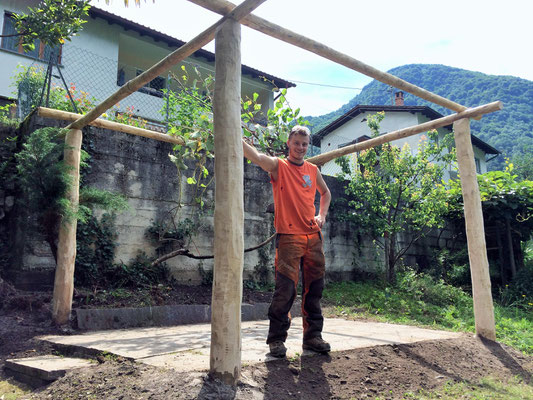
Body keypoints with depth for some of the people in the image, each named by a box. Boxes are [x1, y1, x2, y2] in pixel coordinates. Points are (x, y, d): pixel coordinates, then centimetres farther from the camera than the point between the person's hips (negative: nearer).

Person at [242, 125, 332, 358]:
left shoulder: (313, 170, 15)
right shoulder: (278, 166, 1)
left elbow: (325, 193, 31)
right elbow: (254, 156, -17)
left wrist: (322, 215, 14)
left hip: (313, 236, 5)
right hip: (289, 237, -5)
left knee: (314, 288, 9)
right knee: (285, 289, -8)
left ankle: (312, 337, 22)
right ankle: (276, 339, 6)